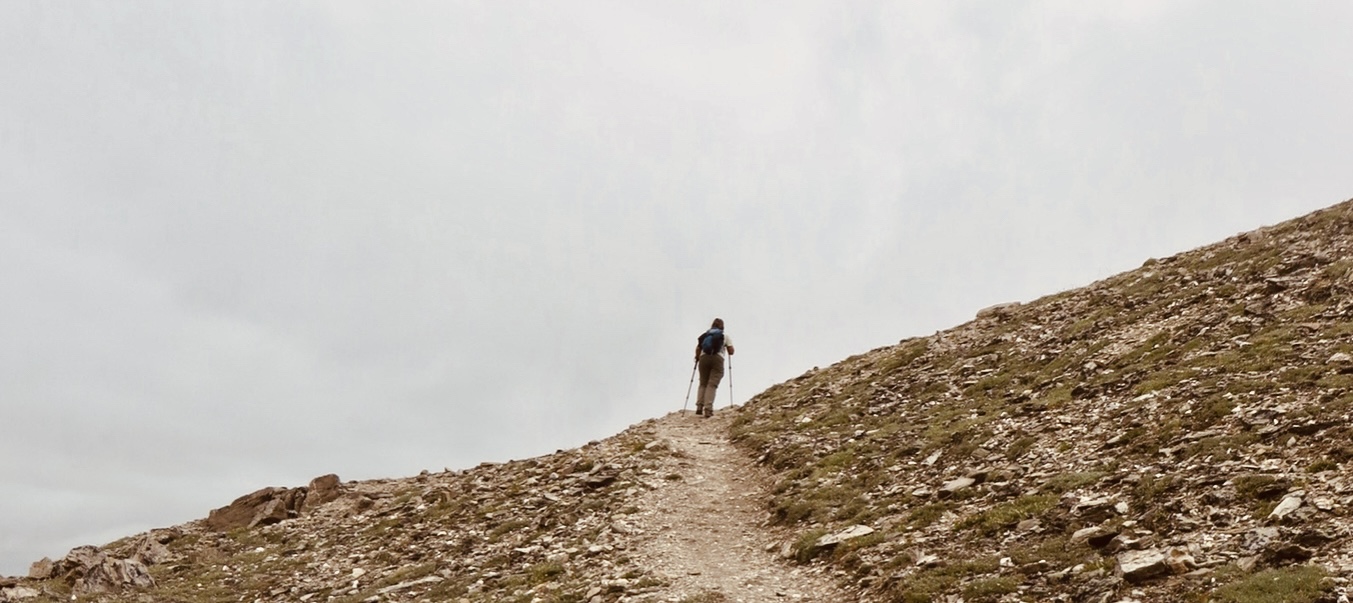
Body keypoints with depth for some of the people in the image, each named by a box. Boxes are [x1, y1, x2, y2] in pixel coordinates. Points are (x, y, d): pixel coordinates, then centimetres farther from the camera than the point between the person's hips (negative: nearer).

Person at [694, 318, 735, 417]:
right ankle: (708, 409, -20)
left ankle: (699, 407, -4)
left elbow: (698, 349, 9)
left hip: (704, 358, 2)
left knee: (703, 384, 11)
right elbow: (731, 351, 11)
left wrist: (697, 358, 24)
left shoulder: (705, 334, 19)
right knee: (712, 384, -6)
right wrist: (725, 348, 31)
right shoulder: (725, 335, 15)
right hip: (717, 358, -2)